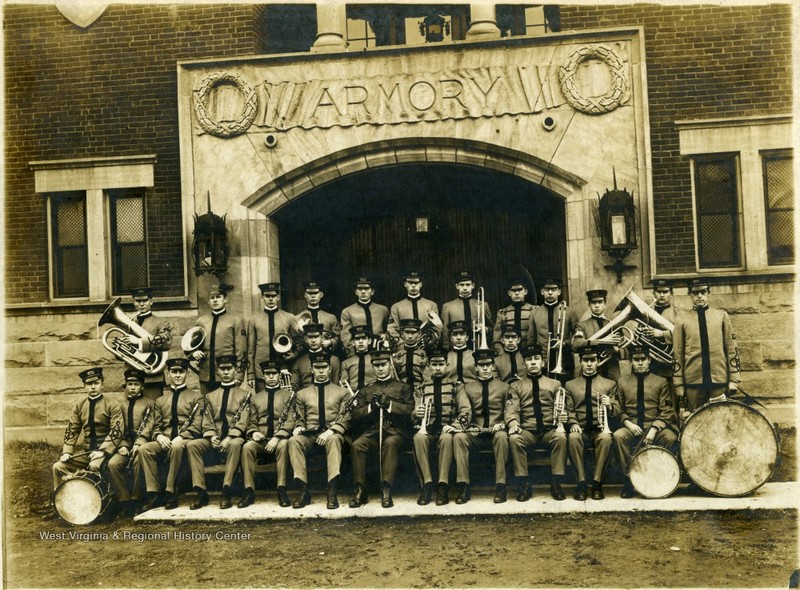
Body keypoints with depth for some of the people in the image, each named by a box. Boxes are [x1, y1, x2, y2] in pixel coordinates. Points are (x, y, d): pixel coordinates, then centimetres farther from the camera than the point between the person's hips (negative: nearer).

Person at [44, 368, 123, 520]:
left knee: (94, 467, -33)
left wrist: (101, 452, -23)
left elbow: (116, 431, -14)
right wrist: (66, 452, -6)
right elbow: (72, 431, 8)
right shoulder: (79, 407, 10)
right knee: (58, 467, -7)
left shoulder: (112, 406, -6)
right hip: (85, 450, 6)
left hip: (104, 449, -6)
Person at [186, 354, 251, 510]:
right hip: (214, 440, 4)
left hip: (234, 438, -3)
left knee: (235, 444, -38)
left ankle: (226, 492, -36)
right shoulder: (211, 396, 19)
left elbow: (242, 422, -5)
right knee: (192, 445, -25)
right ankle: (201, 493, -25)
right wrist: (212, 437, -12)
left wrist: (229, 438, -22)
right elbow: (207, 423, 10)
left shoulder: (244, 395, 9)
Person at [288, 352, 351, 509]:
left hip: (332, 434, -2)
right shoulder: (302, 393, 21)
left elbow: (345, 419, 5)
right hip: (309, 435, 2)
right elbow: (299, 419, 19)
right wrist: (298, 428, -6)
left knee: (334, 440, -38)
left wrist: (331, 431, -14)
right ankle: (303, 491, -33)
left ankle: (332, 492, -44)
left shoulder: (342, 392, 16)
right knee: (293, 440, -32)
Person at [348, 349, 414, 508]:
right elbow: (355, 415, 11)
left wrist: (389, 404, -11)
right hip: (372, 432, 2)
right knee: (356, 445, -30)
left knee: (390, 443, -37)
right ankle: (360, 491, -25)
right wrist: (371, 406, -5)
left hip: (395, 431, -2)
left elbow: (409, 410, 0)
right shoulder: (365, 391, 24)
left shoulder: (404, 387, 18)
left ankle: (386, 490, -37)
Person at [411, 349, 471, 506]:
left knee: (447, 438, -37)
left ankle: (442, 485, -33)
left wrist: (455, 425, -20)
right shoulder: (422, 388, 16)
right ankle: (427, 484, -29)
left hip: (447, 429, -1)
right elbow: (414, 414, 12)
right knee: (418, 437, -34)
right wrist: (416, 414, -15)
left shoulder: (456, 386, 11)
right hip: (427, 428, 2)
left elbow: (466, 410, -1)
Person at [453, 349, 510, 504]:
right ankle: (464, 486, -27)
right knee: (458, 437, -30)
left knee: (502, 436, -37)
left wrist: (502, 424, -14)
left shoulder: (504, 386, 12)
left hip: (496, 432, -1)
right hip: (475, 433, 1)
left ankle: (500, 485, -31)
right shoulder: (468, 388, 13)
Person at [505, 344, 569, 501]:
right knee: (514, 439, -32)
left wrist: (563, 416, -17)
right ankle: (524, 485, -23)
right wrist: (513, 422, -25)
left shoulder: (554, 384, 14)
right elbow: (511, 409, -2)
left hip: (550, 429, 0)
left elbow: (564, 408, 8)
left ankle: (556, 483, -23)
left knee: (561, 437, -33)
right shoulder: (516, 386, 11)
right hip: (527, 430, 0)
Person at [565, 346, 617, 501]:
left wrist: (609, 406, -13)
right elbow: (568, 409, 10)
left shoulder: (609, 384, 15)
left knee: (606, 438, -36)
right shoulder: (570, 385, 16)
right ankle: (581, 483, -29)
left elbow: (615, 412, 11)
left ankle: (597, 483, -28)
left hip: (600, 429, 0)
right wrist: (573, 423, -11)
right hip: (580, 429, 0)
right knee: (573, 437, -35)